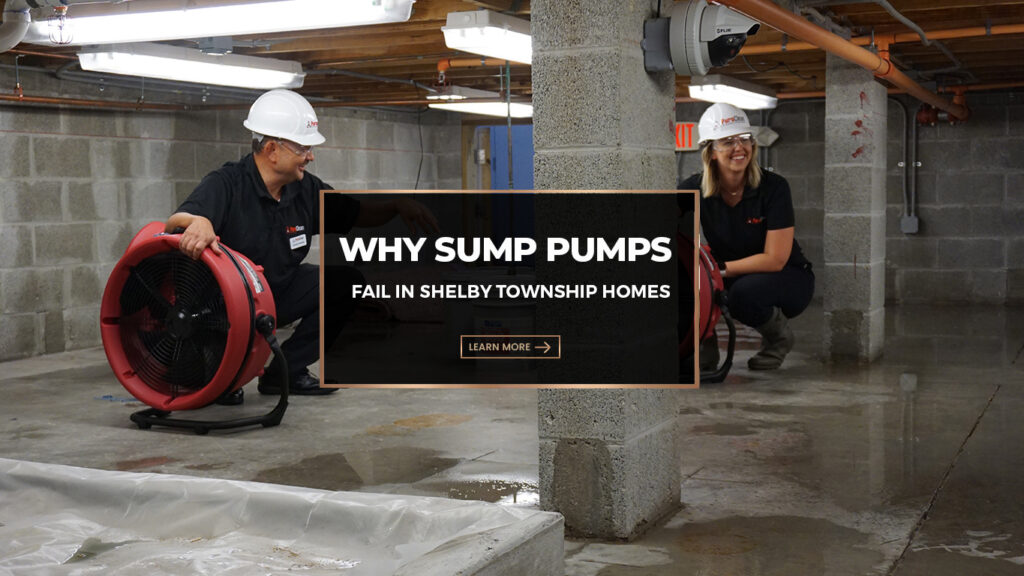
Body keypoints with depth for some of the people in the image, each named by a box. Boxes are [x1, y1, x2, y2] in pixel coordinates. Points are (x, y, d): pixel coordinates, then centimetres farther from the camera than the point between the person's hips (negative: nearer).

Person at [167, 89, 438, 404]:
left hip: (278, 292, 6)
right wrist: (197, 222, -60)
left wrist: (398, 205, -10)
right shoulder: (226, 184, -21)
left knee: (346, 281, -7)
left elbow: (355, 213, 9)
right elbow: (174, 223, -35)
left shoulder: (306, 189, -2)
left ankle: (285, 371, 1)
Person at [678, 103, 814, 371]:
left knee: (745, 293, -36)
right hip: (730, 279, 3)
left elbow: (775, 259, -24)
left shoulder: (774, 187, -22)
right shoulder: (693, 190, -14)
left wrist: (721, 268, -29)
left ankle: (778, 336, -3)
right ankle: (704, 346, -3)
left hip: (787, 280, -3)